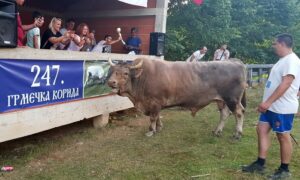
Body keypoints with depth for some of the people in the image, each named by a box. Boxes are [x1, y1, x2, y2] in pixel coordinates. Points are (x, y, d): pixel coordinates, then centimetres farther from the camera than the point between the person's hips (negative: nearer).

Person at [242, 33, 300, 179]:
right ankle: (260, 164, 18)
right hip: (272, 106, 10)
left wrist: (268, 102, -26)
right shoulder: (283, 60, 14)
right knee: (262, 130, 9)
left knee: (283, 136, 2)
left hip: (282, 107, -10)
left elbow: (285, 85, -25)